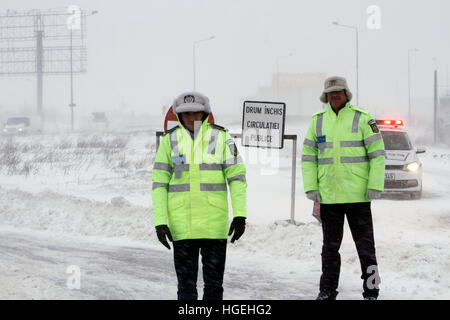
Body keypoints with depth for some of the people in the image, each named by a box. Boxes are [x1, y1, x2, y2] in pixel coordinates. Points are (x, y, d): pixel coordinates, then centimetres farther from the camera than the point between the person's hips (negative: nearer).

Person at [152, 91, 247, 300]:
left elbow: (237, 176, 1)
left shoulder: (221, 138, 2)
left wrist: (240, 215, -9)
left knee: (214, 283, 4)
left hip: (214, 222, 0)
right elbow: (159, 183, 3)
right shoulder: (170, 140, 4)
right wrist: (160, 222, -5)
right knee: (186, 283, 3)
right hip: (182, 225, 0)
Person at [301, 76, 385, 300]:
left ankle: (371, 291, 7)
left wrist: (375, 186, -11)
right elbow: (308, 156, 11)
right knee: (330, 246, 10)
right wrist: (310, 187, 1)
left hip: (357, 195, -3)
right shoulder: (318, 120, 9)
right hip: (328, 196, 3)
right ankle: (327, 291, 17)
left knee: (365, 245, 0)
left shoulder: (362, 119, -2)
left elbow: (377, 154, -3)